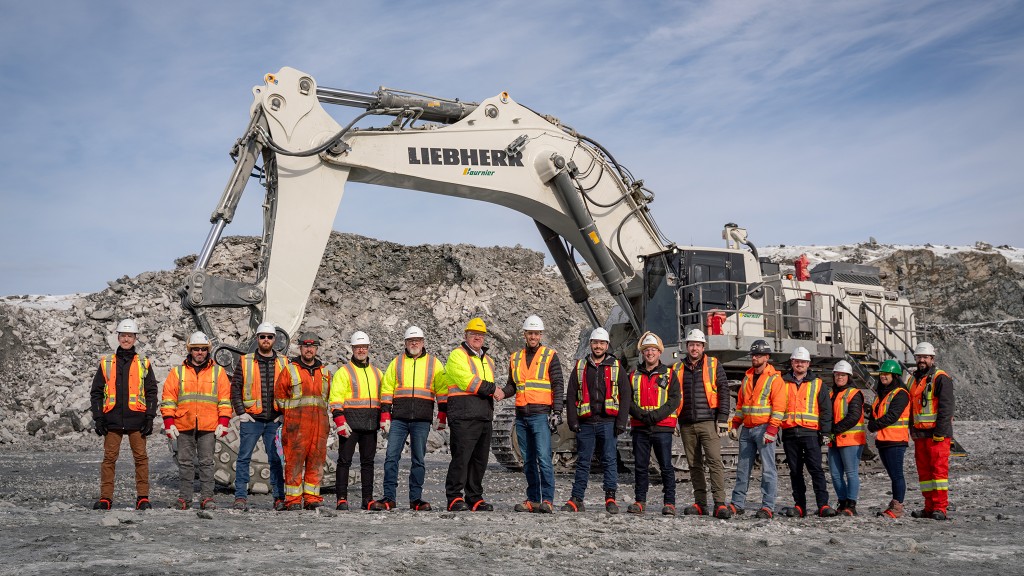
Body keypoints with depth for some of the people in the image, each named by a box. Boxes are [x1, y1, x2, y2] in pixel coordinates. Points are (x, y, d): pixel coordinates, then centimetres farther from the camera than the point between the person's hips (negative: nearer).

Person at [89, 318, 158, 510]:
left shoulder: (144, 364, 9)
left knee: (141, 457, 0)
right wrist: (98, 418, 0)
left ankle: (143, 498, 4)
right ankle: (105, 498, 7)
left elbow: (151, 392, 7)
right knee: (109, 458, 2)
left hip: (136, 419, -1)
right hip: (112, 420, 1)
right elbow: (96, 392, 10)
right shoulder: (106, 363, 11)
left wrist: (150, 418, -2)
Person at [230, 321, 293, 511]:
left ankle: (279, 498, 6)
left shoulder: (284, 363, 8)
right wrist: (240, 412, -4)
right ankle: (241, 497, 4)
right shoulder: (245, 362, 5)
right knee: (244, 458, -2)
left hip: (275, 421, 1)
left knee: (276, 459, 2)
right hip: (251, 419, -1)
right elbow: (235, 388, 5)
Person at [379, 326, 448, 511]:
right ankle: (389, 498, 1)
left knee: (419, 459, 3)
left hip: (422, 420, -1)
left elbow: (442, 391, 8)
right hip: (398, 419, 1)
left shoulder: (434, 363, 10)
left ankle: (415, 498, 9)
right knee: (391, 457, -4)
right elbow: (386, 390, 11)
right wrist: (385, 416, 3)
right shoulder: (396, 362, 13)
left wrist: (442, 417, 1)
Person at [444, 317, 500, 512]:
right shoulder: (457, 355, -2)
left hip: (484, 416, 8)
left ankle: (474, 498, 15)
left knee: (480, 459, 8)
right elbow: (467, 382, -14)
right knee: (461, 457, -10)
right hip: (464, 415, -8)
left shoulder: (488, 360, 23)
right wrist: (492, 389, -9)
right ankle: (454, 498, -5)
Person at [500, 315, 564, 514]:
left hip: (541, 415, -5)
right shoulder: (516, 358, 15)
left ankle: (547, 500, -10)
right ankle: (533, 500, 14)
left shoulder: (550, 356, 2)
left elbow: (558, 385, -2)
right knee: (528, 460, 9)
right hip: (521, 416, 5)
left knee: (543, 458, -13)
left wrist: (557, 412, -10)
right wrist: (500, 392, -2)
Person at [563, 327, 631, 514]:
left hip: (608, 422, -2)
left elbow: (626, 395, 3)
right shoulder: (580, 367, 13)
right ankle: (576, 499, 8)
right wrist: (572, 420, 0)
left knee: (610, 460, -4)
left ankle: (610, 498, 1)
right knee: (583, 462, 5)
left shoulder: (616, 367, 8)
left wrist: (621, 422, -5)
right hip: (585, 423, 2)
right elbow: (571, 396, 10)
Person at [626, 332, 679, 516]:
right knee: (640, 466, 6)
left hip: (662, 427, -3)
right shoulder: (634, 376, 12)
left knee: (666, 466, -3)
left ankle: (669, 503, 2)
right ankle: (640, 501, 14)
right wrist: (640, 414, -12)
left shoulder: (669, 375, 5)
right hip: (640, 427, 3)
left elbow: (674, 400, -4)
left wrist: (654, 416, -14)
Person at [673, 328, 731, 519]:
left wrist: (723, 418, -8)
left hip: (708, 422, -4)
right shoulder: (678, 369, 13)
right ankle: (700, 504, 13)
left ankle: (719, 503, -14)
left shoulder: (713, 365, 4)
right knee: (694, 465, 8)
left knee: (714, 461, -12)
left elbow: (723, 391, 0)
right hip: (687, 425, 4)